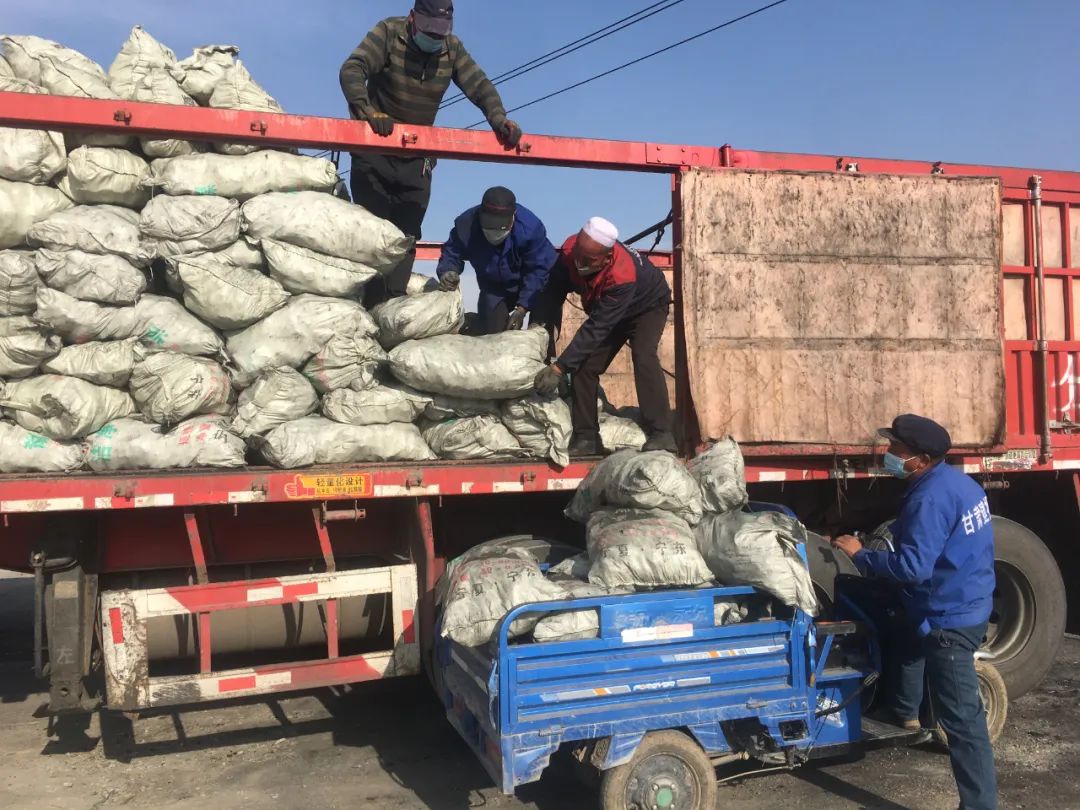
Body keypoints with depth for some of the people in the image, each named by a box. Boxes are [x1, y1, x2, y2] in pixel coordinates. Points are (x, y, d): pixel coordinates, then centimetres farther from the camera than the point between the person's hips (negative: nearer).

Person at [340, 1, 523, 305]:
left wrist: (499, 120, -29)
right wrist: (366, 110, -42)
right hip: (375, 146, -4)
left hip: (417, 157, 4)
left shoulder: (452, 48, -2)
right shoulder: (389, 32, -12)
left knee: (406, 235, 0)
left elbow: (479, 85, -9)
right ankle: (373, 308, -7)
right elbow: (352, 69, -23)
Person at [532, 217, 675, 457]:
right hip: (606, 310, 6)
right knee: (584, 364, -8)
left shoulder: (623, 276, -44)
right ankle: (586, 438, -1)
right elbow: (553, 292, -14)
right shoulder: (570, 251, -29)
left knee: (643, 356, -30)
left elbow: (597, 327, -44)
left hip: (648, 306, -6)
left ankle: (661, 435, -29)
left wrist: (560, 368, -45)